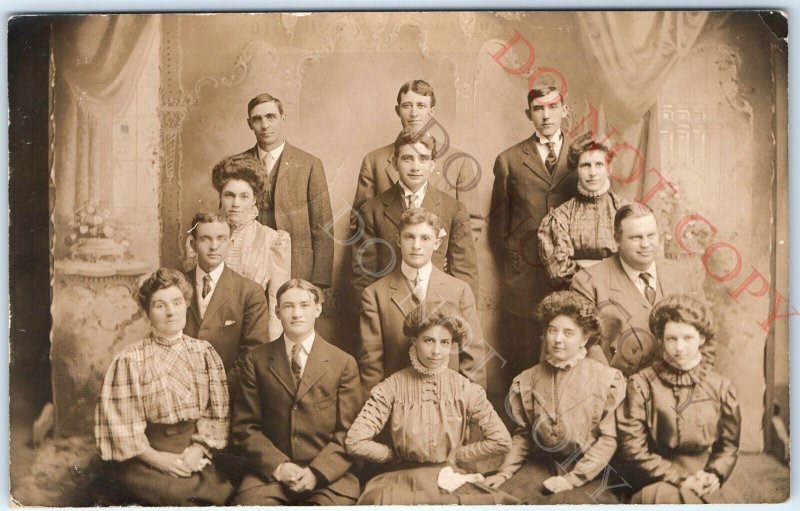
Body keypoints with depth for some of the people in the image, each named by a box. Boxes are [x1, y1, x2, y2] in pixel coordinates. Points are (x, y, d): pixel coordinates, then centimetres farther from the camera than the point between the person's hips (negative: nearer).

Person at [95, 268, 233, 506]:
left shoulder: (204, 352, 9)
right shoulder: (129, 360, 0)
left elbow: (217, 412, 5)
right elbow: (118, 420, -4)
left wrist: (198, 450, -10)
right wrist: (156, 457, -13)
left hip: (196, 457, 2)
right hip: (145, 458, -2)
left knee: (224, 490, -25)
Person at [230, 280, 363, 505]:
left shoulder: (344, 363, 6)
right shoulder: (256, 361, 8)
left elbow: (349, 432, 3)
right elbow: (245, 427, 5)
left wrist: (317, 472, -11)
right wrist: (278, 466, -9)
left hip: (328, 474, 0)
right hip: (270, 471, 1)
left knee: (335, 502, -29)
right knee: (248, 502, -27)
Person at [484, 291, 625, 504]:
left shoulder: (606, 379, -4)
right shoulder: (528, 380, 8)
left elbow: (608, 438, -8)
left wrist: (572, 479, -15)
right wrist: (505, 472, 0)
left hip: (586, 470, -4)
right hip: (540, 464, 4)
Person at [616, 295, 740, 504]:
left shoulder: (720, 387, 11)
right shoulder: (641, 384, 1)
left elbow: (729, 444, 16)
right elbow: (633, 449, -4)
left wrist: (714, 474, -4)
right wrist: (679, 480, -10)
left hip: (701, 487, 2)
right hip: (655, 484, -2)